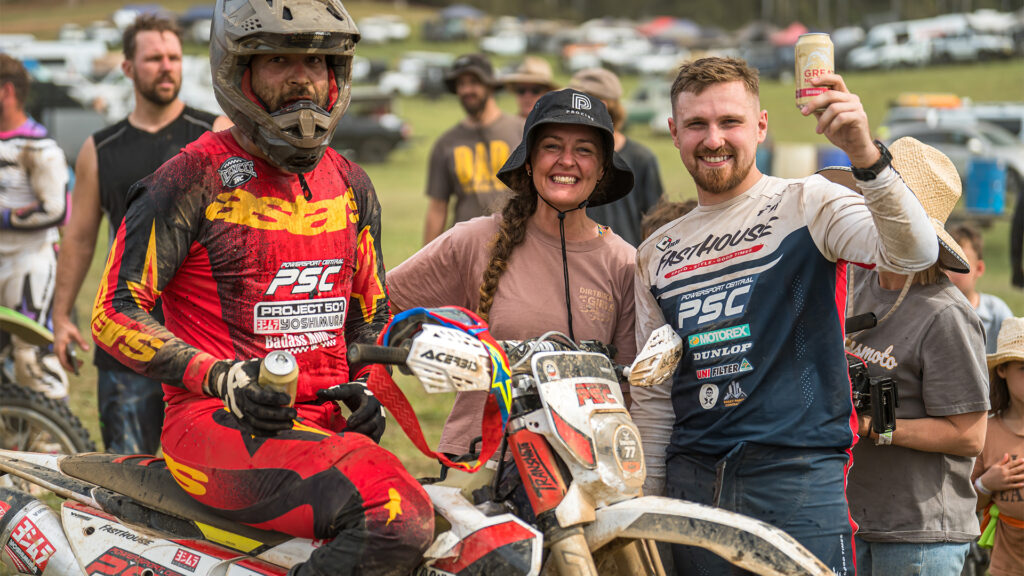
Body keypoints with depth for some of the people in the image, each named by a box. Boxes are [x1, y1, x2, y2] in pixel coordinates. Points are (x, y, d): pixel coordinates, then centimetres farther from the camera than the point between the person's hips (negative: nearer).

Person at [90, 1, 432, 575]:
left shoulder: (350, 186, 16)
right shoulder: (194, 179, -4)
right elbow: (114, 314, -7)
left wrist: (363, 386, 8)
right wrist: (220, 378, -18)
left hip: (325, 421, 7)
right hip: (220, 421, -7)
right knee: (398, 515, -31)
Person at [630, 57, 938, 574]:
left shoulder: (807, 204, 0)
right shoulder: (656, 254, 16)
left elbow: (913, 253, -18)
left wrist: (866, 157, -33)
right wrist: (644, 501, 14)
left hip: (798, 478, -4)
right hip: (691, 484, 5)